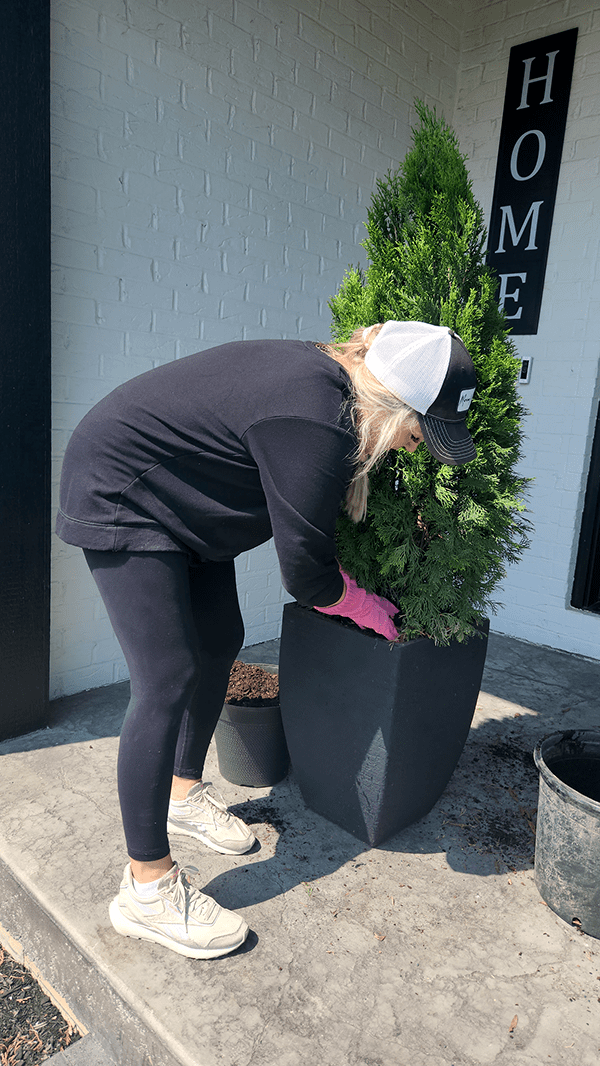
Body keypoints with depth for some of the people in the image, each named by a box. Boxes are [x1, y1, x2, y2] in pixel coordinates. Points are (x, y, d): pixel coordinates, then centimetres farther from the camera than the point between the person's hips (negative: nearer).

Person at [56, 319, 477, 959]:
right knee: (169, 681, -12)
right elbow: (305, 573, -23)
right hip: (119, 497, -10)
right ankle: (147, 888, 3)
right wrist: (364, 605, -5)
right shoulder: (314, 425, -33)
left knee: (220, 642, 13)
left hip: (183, 503, 10)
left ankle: (185, 793, 33)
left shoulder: (328, 377, -3)